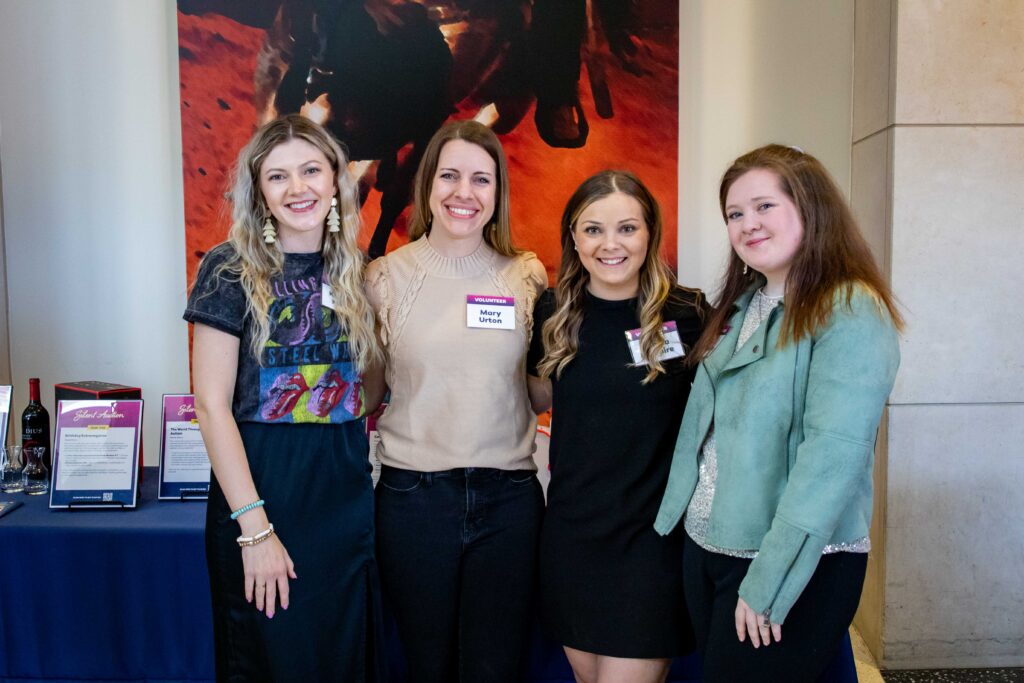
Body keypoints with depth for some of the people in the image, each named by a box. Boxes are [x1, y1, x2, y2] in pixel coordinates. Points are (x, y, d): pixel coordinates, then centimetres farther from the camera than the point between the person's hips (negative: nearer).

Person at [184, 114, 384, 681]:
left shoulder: (357, 273, 6)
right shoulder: (231, 269, -6)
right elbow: (212, 404, -10)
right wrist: (253, 525, -14)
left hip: (346, 491, 4)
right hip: (260, 484, -3)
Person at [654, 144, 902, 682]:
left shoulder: (852, 313, -14)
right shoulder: (742, 305, 10)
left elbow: (834, 452, -22)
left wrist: (768, 584, -22)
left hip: (797, 569, -7)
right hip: (705, 547, 7)